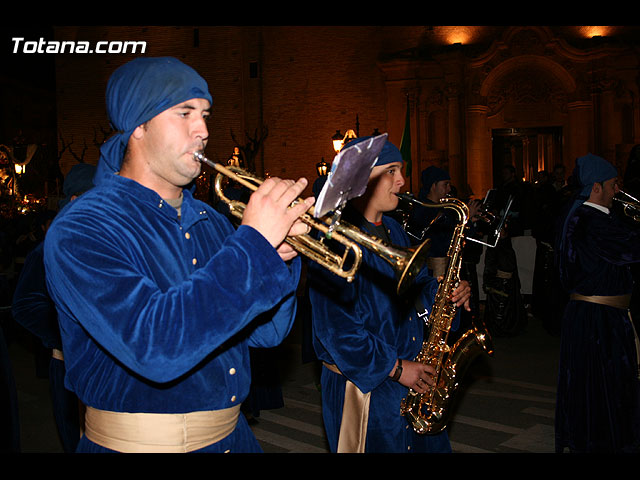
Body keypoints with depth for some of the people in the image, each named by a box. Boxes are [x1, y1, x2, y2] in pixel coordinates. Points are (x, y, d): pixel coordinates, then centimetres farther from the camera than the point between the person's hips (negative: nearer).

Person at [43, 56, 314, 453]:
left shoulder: (210, 222, 3)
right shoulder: (80, 231, -16)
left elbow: (265, 332, 2)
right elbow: (154, 348, -29)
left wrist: (279, 256, -15)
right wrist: (252, 242, -27)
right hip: (139, 443, -6)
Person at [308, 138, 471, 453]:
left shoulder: (393, 230, 10)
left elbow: (416, 281, 19)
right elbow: (336, 328, -23)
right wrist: (395, 367, -18)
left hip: (414, 379, 8)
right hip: (364, 386, -8)